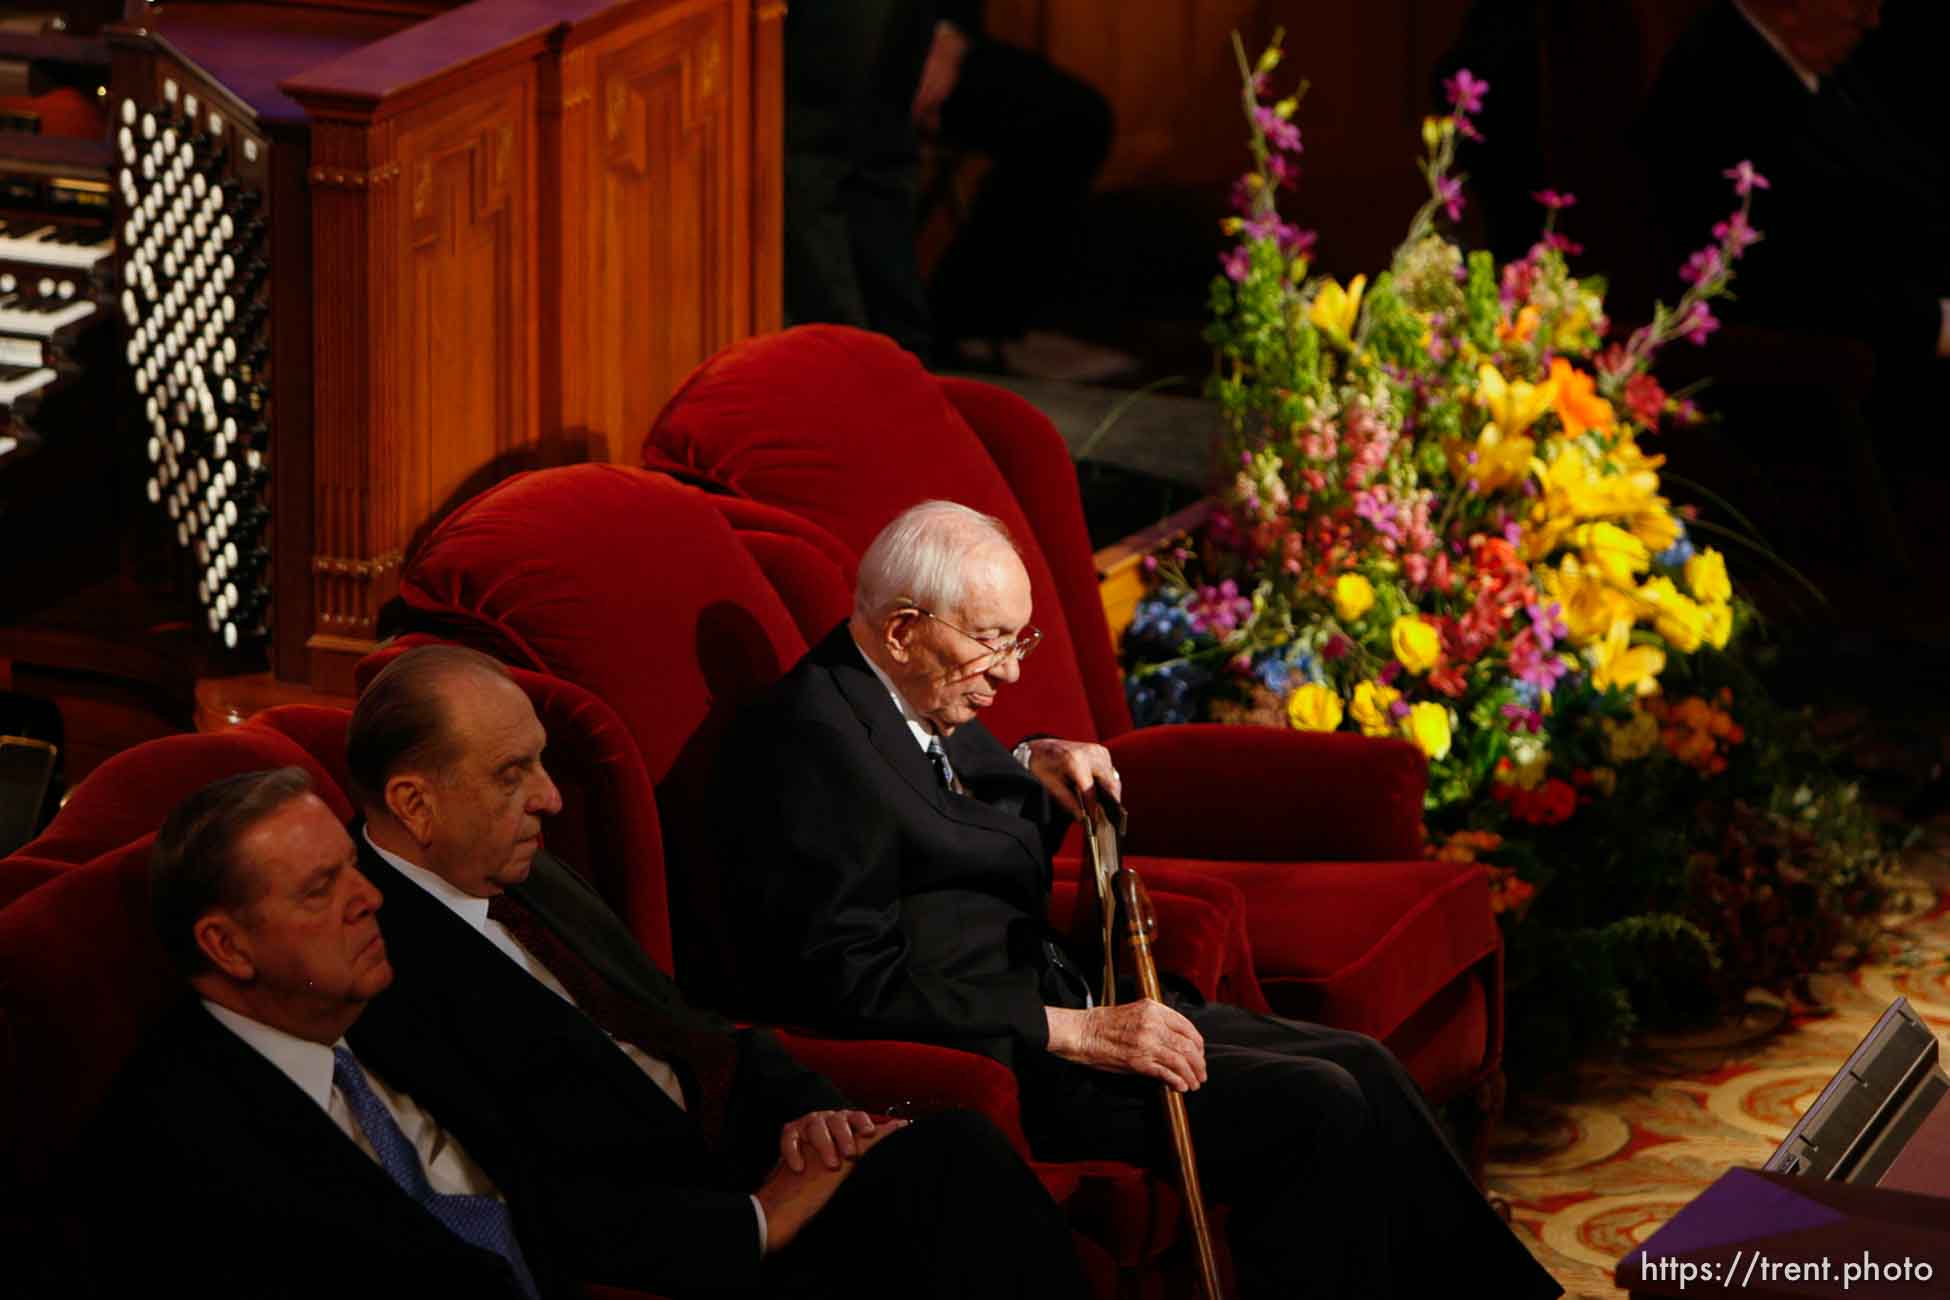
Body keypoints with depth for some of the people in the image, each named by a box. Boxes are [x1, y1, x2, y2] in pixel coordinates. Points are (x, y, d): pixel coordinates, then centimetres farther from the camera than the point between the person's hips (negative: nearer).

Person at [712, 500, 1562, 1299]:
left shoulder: (929, 708, 12)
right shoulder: (814, 737, -19)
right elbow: (861, 984, -25)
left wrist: (1035, 770, 7)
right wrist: (1077, 1033, -24)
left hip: (1051, 1003, 10)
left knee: (1358, 1068, 2)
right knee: (1315, 1107, -17)